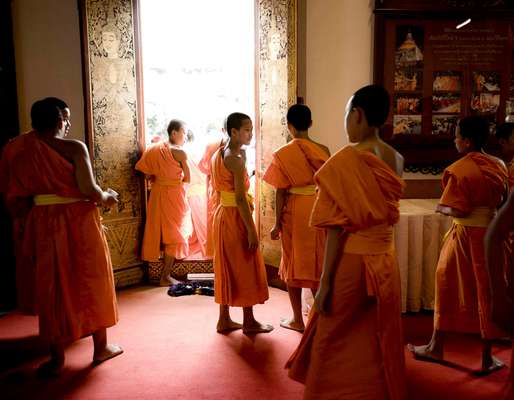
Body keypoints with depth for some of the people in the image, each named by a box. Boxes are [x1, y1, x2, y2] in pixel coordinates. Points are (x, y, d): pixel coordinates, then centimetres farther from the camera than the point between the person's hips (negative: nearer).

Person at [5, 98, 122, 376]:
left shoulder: (22, 155, 0)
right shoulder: (74, 148, -10)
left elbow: (13, 199, -1)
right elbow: (89, 190, -19)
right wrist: (107, 198, 1)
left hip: (44, 225, 3)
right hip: (80, 221, -2)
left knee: (53, 286, 12)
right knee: (91, 281, 12)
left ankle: (57, 357, 21)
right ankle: (101, 346, 25)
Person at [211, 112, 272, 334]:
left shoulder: (219, 155, 9)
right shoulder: (236, 159, -19)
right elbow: (240, 199, -22)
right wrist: (251, 230, -20)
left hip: (222, 215, 9)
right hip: (236, 217, -9)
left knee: (227, 267, 15)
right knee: (245, 268, 4)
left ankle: (224, 319, 23)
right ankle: (249, 321, 16)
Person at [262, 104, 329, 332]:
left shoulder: (283, 154, -11)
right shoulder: (323, 151, -2)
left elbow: (281, 193, -11)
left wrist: (277, 224, -3)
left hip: (294, 213, -3)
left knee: (294, 264, 10)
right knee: (316, 264, 16)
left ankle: (297, 320, 18)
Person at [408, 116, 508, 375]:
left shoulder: (459, 170, -16)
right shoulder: (499, 166, 3)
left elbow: (457, 211, -20)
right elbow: (504, 202, 8)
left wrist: (440, 208, -2)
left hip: (465, 235, -4)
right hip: (490, 234, 4)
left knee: (449, 286, 10)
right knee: (486, 292, 11)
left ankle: (436, 347, 24)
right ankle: (487, 358, 21)